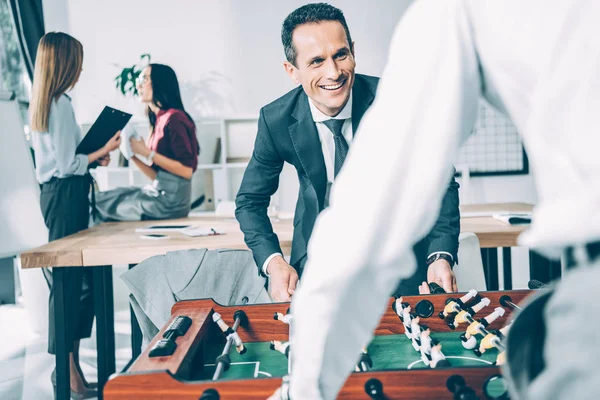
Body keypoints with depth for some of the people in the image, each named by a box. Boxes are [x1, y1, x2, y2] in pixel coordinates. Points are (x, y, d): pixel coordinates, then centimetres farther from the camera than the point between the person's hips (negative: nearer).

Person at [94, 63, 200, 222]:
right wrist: (132, 154, 0)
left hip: (170, 199, -8)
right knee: (99, 198, 6)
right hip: (159, 192, 8)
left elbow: (187, 170, -18)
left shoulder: (174, 118, -13)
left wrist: (147, 153, -16)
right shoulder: (159, 120, 13)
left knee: (100, 204, -2)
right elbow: (157, 175, 12)